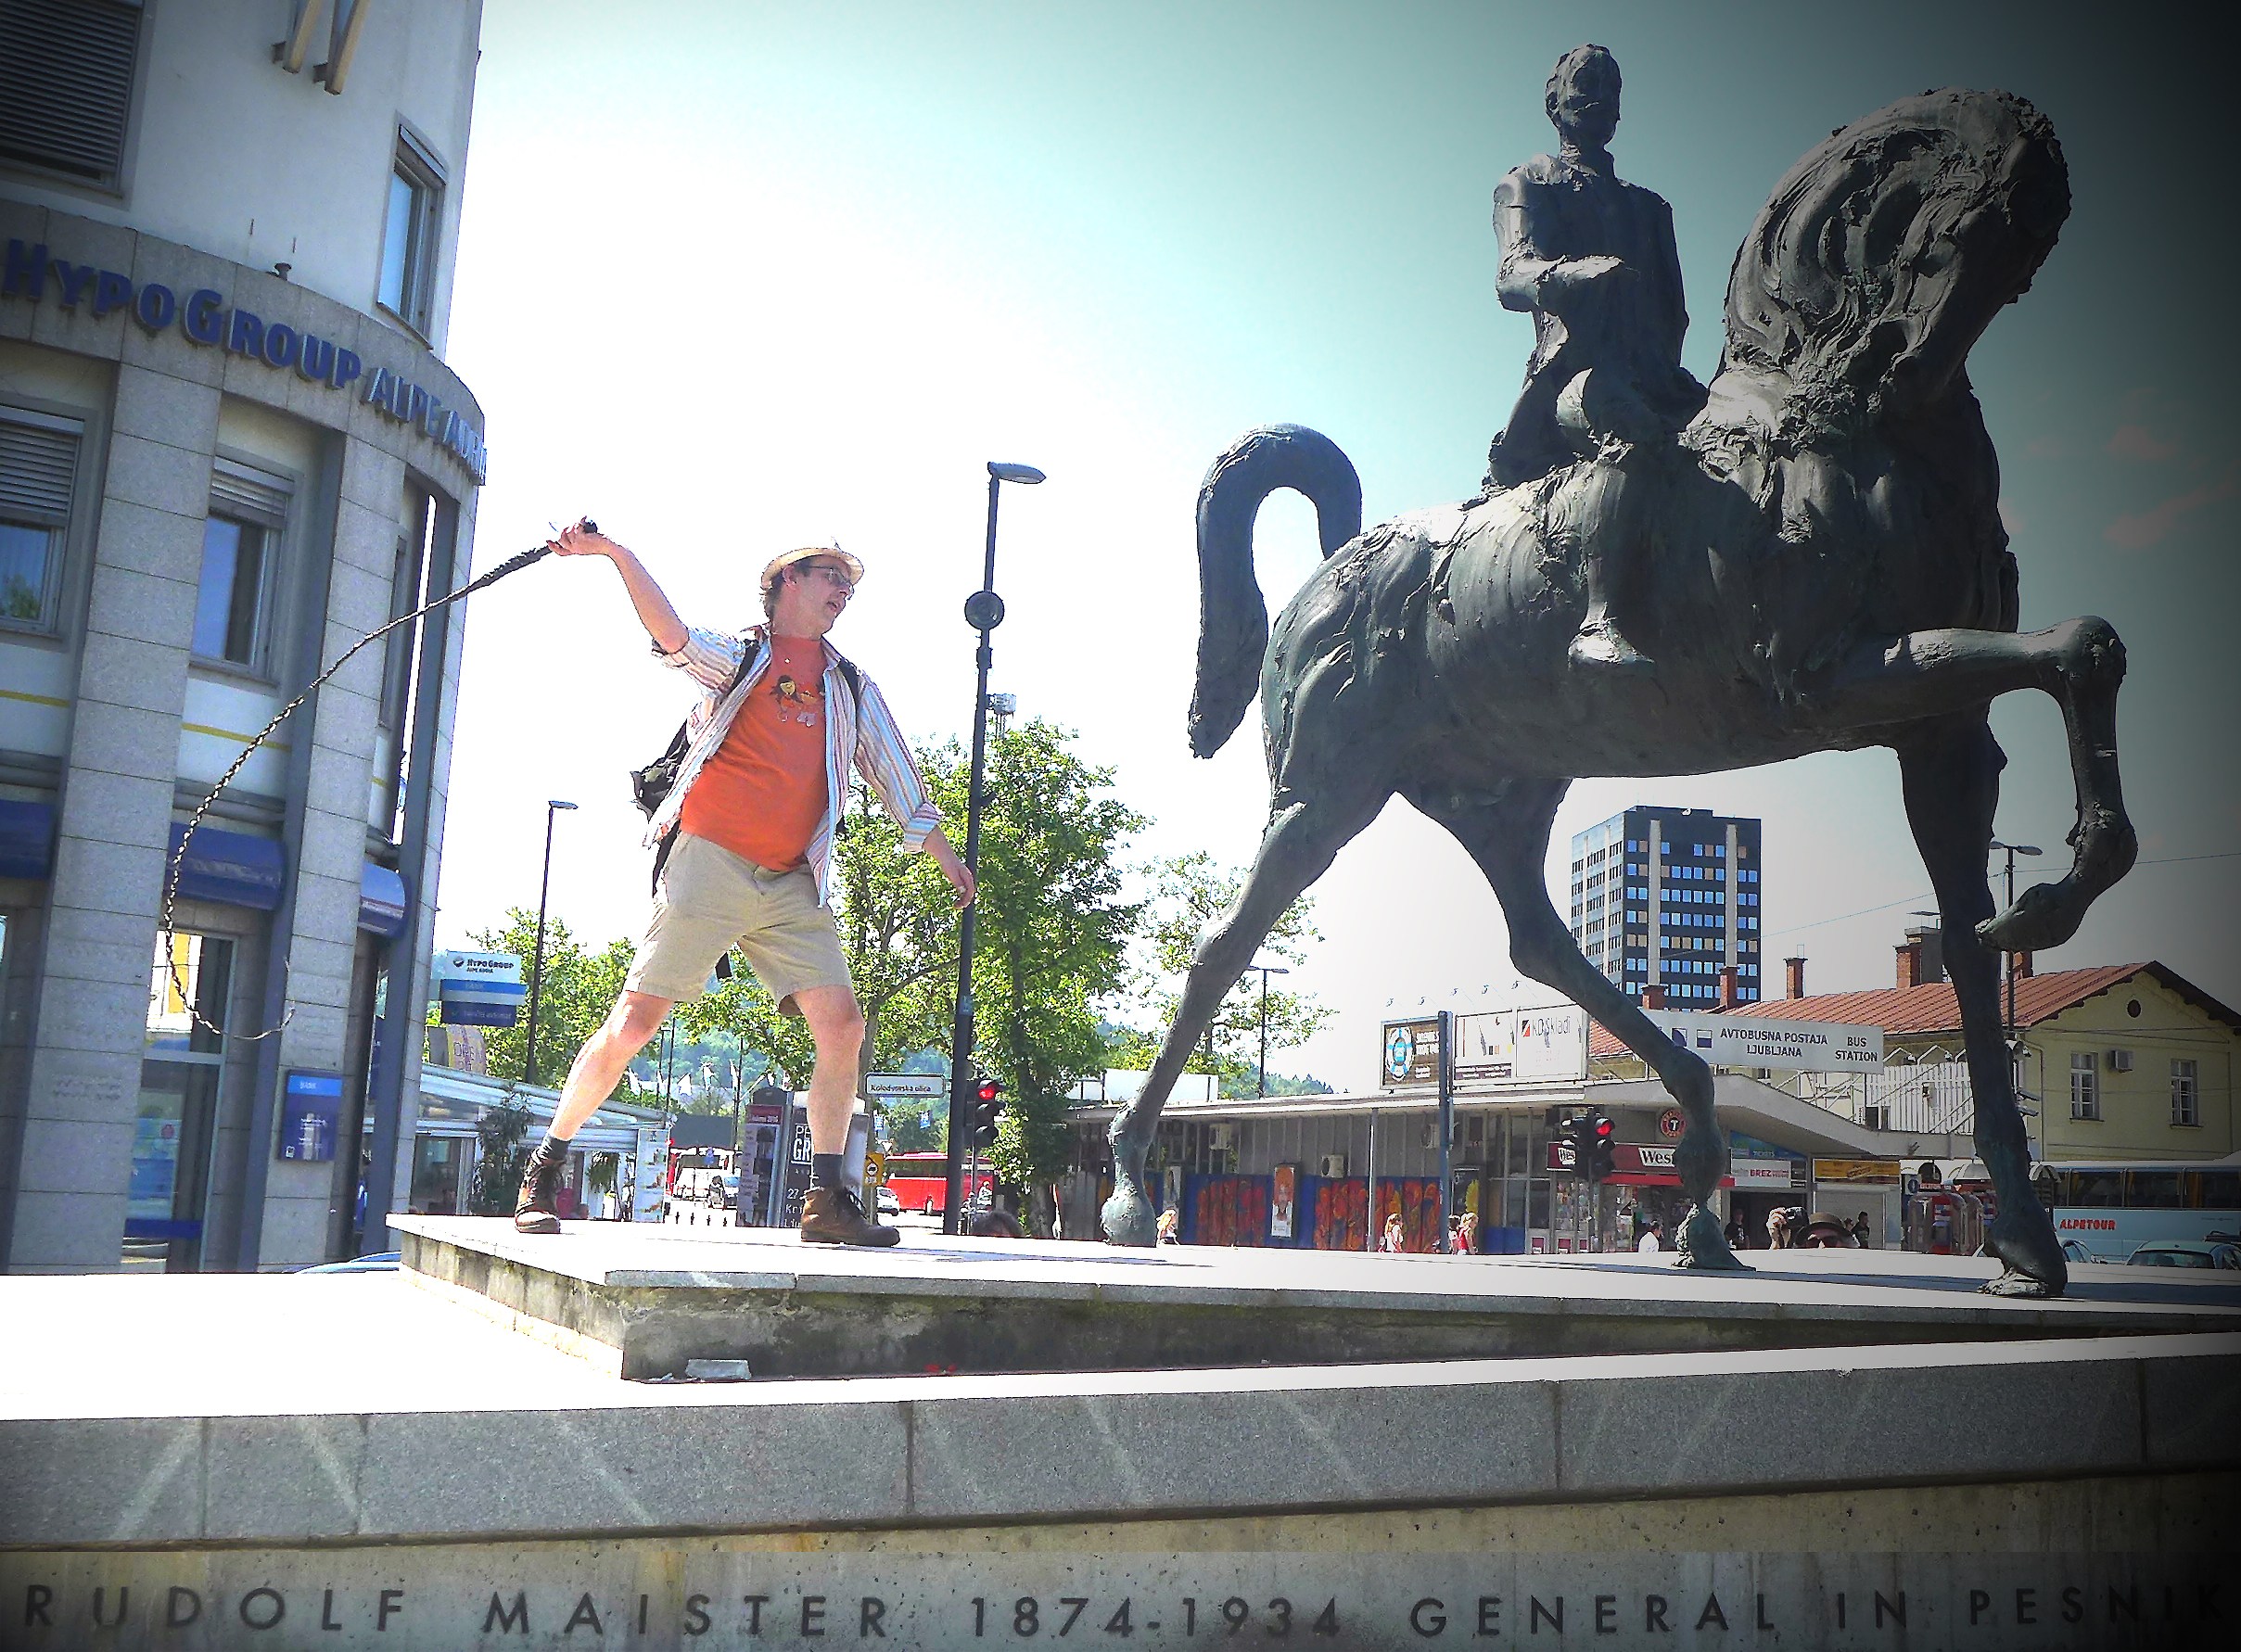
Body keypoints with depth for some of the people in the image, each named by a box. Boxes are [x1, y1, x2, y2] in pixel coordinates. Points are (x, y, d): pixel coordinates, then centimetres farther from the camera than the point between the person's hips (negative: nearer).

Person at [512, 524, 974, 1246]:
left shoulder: (852, 687, 20)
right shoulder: (739, 653, 6)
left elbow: (897, 779, 24)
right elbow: (673, 636, -14)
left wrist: (944, 855, 23)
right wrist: (616, 553, -27)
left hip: (793, 886, 5)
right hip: (711, 861, -4)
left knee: (843, 1024, -7)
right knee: (634, 1021, -7)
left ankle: (828, 1201, 3)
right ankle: (542, 1173, 9)